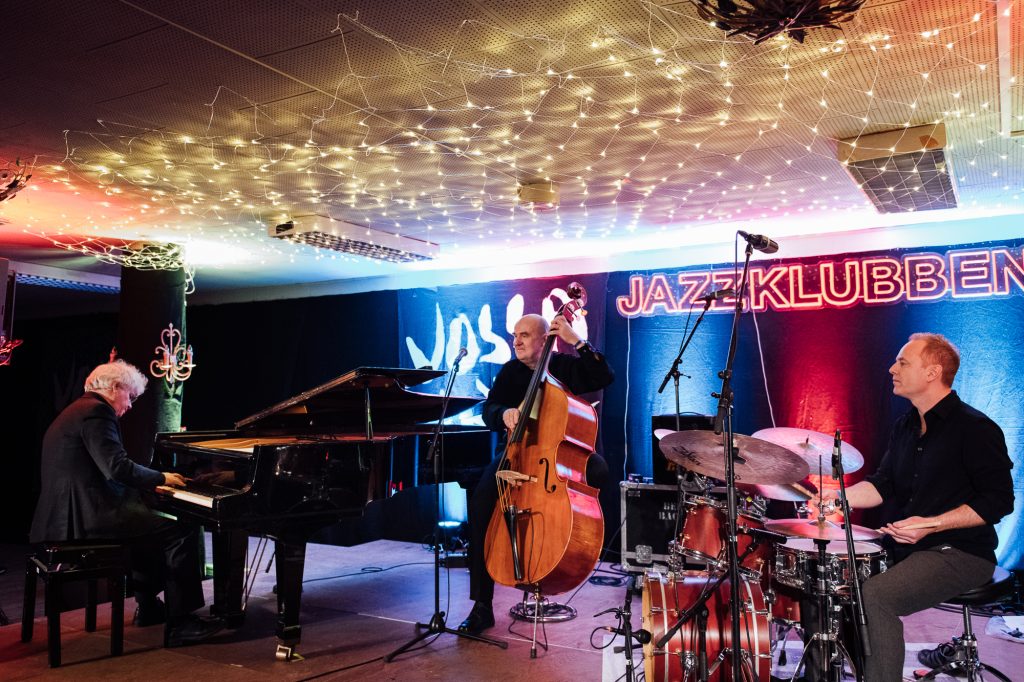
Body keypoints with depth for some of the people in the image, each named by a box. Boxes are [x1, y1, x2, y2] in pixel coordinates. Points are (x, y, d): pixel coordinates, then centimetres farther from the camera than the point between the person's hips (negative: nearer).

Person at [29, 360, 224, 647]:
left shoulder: (77, 411, 19)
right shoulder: (96, 412, -13)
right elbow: (119, 468, -23)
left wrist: (152, 482, 16)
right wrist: (161, 478, -8)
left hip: (71, 514, 11)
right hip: (90, 516, -11)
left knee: (149, 525, 32)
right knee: (183, 533, -12)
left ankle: (149, 607, 36)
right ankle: (179, 623, -9)